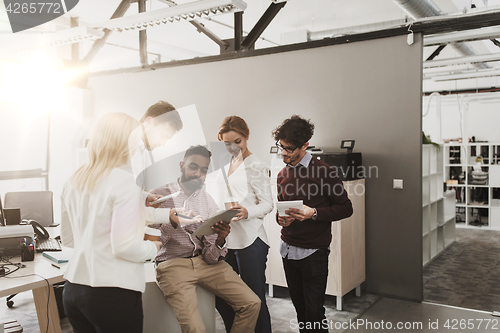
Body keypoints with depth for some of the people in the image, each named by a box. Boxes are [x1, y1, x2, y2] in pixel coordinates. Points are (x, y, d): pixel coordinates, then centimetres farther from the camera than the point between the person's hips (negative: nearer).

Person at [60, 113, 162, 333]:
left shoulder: (74, 181, 7)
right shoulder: (125, 180, -16)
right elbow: (123, 246, -20)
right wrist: (153, 248, -1)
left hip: (73, 290, 7)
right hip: (113, 294, -7)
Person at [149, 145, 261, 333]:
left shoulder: (208, 201, 7)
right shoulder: (159, 196, -1)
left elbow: (211, 257, 2)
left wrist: (220, 241, -21)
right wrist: (174, 222, -26)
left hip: (204, 261, 4)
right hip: (173, 263, -4)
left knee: (252, 304, -9)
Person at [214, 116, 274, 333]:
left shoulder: (255, 166, -4)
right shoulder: (225, 166, 16)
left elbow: (267, 203, -8)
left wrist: (247, 212, -25)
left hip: (250, 241, -7)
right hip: (225, 239, 7)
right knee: (220, 297, 10)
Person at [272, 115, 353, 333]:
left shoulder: (323, 172, -11)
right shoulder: (283, 174, 9)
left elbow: (346, 208, -9)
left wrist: (313, 213, -21)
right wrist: (280, 218, -2)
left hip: (313, 252, -5)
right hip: (288, 249, 6)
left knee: (314, 312, 0)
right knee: (299, 307, 15)